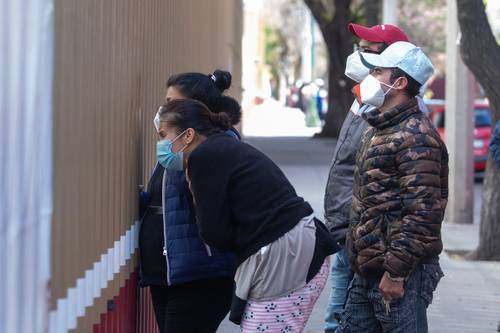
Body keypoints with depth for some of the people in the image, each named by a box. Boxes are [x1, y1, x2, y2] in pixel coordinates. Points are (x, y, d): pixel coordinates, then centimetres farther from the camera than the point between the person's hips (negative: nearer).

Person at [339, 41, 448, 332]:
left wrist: (395, 273, -23)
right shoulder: (380, 129, 17)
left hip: (401, 275, -10)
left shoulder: (416, 137, -16)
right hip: (368, 273, 10)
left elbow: (422, 213, -22)